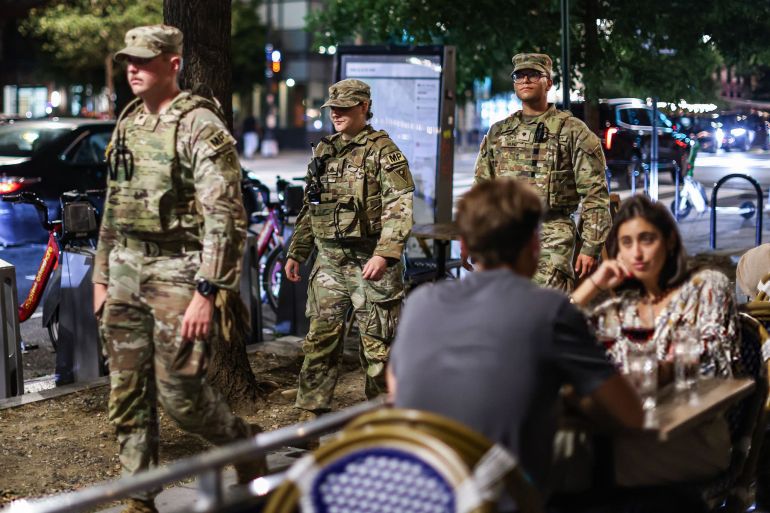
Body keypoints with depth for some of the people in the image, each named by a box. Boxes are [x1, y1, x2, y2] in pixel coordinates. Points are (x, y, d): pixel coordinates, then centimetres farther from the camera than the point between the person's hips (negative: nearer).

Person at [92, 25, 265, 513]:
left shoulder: (200, 126, -12)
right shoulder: (127, 124, 12)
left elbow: (225, 217, -17)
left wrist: (206, 293, -21)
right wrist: (102, 276, 18)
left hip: (176, 272, -7)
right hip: (125, 273, 7)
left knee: (180, 391, -6)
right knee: (128, 396, 8)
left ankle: (244, 442, 22)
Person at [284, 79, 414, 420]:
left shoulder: (383, 150, -6)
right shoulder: (323, 151, 15)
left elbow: (399, 208, -16)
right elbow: (309, 209, 23)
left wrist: (385, 254, -27)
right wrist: (296, 252, 19)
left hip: (370, 261, -6)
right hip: (329, 261, 6)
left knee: (377, 342, 1)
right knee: (320, 339, 5)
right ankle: (311, 415, 11)